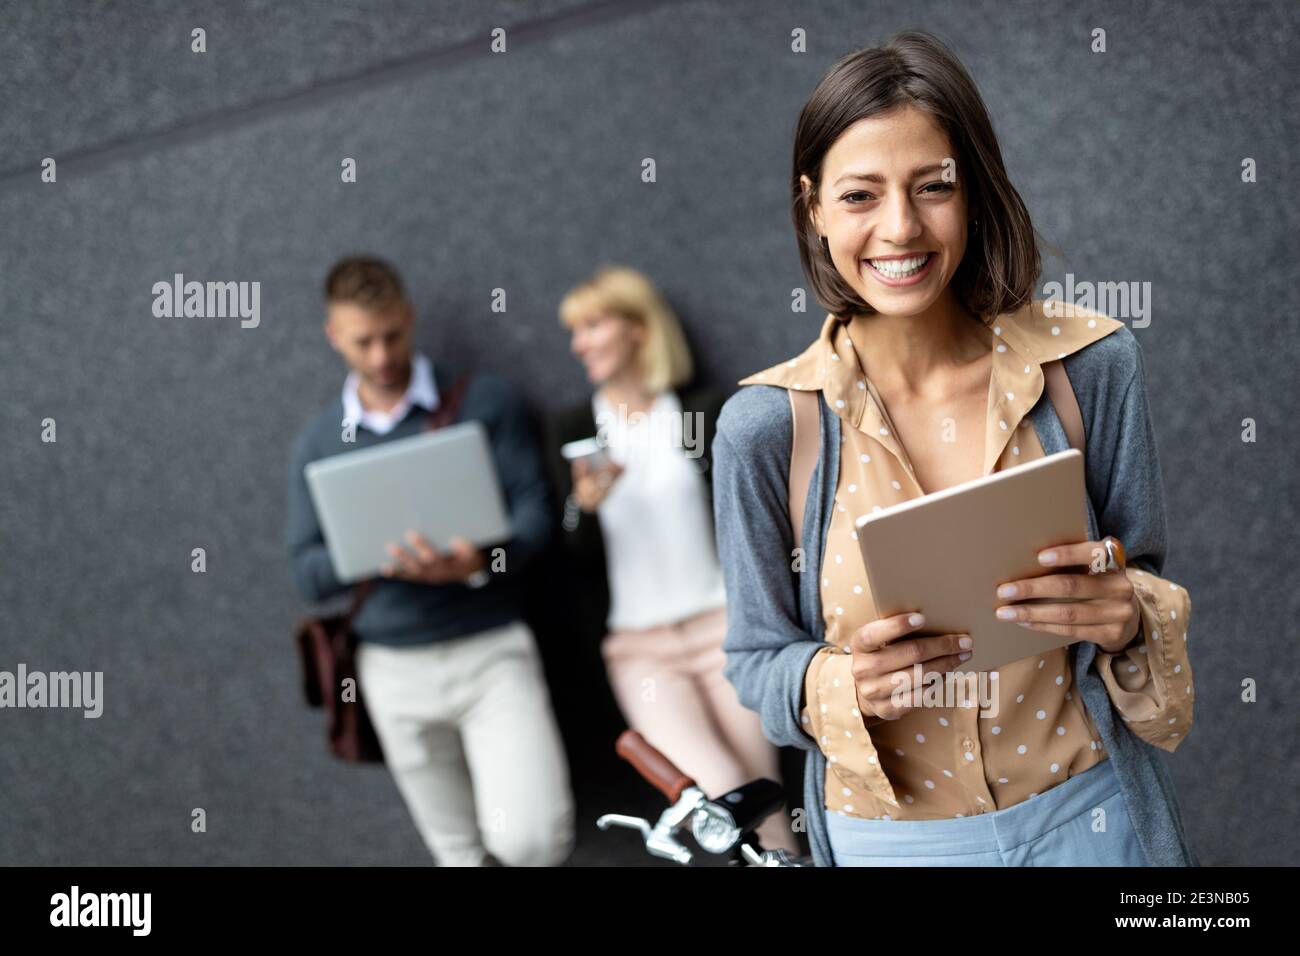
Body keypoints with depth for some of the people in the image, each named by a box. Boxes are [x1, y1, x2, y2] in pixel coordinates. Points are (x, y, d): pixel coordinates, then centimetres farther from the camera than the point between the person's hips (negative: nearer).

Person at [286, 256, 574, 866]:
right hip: (396, 671, 3)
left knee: (535, 839, -17)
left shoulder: (485, 401, 0)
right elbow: (307, 574, 4)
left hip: (492, 649, -2)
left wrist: (479, 564, -25)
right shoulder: (316, 445, 8)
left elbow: (534, 511, -5)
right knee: (462, 854, 11)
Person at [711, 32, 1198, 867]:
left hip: (1091, 818, 1)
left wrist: (1126, 616, -22)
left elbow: (1148, 579, 0)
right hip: (886, 835, -1)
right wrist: (844, 685, -25)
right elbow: (758, 656, -5)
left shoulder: (1094, 366, -10)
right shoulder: (764, 426, -14)